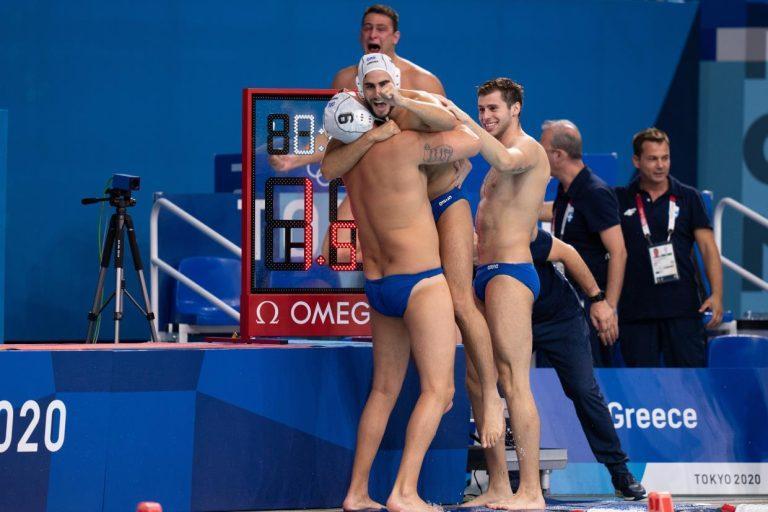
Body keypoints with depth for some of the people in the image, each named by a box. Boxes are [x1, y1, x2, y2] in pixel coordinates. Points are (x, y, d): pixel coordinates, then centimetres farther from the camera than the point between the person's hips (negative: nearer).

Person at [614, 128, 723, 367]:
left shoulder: (688, 198, 6)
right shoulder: (621, 200, 6)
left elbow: (708, 247, 1)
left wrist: (716, 294, -11)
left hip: (683, 308, -1)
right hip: (635, 309, 1)